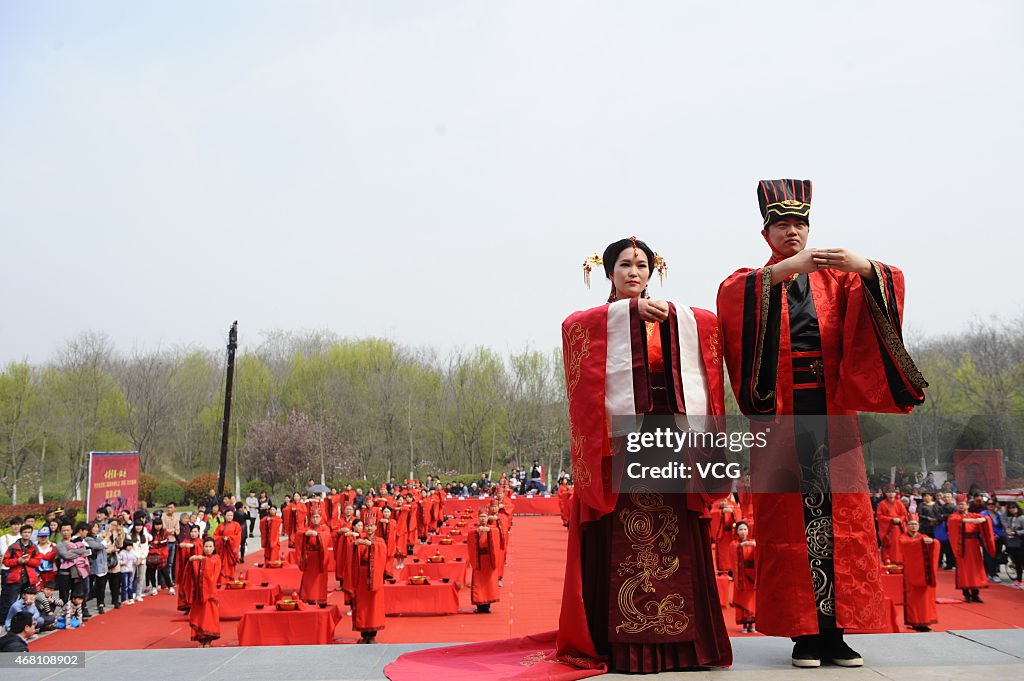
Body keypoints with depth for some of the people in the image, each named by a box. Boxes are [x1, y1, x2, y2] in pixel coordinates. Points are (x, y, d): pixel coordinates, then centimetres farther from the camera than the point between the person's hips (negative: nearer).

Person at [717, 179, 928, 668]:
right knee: (788, 521, -3)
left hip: (832, 413, 2)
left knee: (840, 516, -1)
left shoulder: (836, 278, 15)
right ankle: (803, 632, 3)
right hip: (778, 414, -2)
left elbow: (891, 286, -2)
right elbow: (730, 296, -15)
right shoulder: (751, 282, 9)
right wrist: (781, 271, -28)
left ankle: (835, 629, 7)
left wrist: (865, 267, -22)